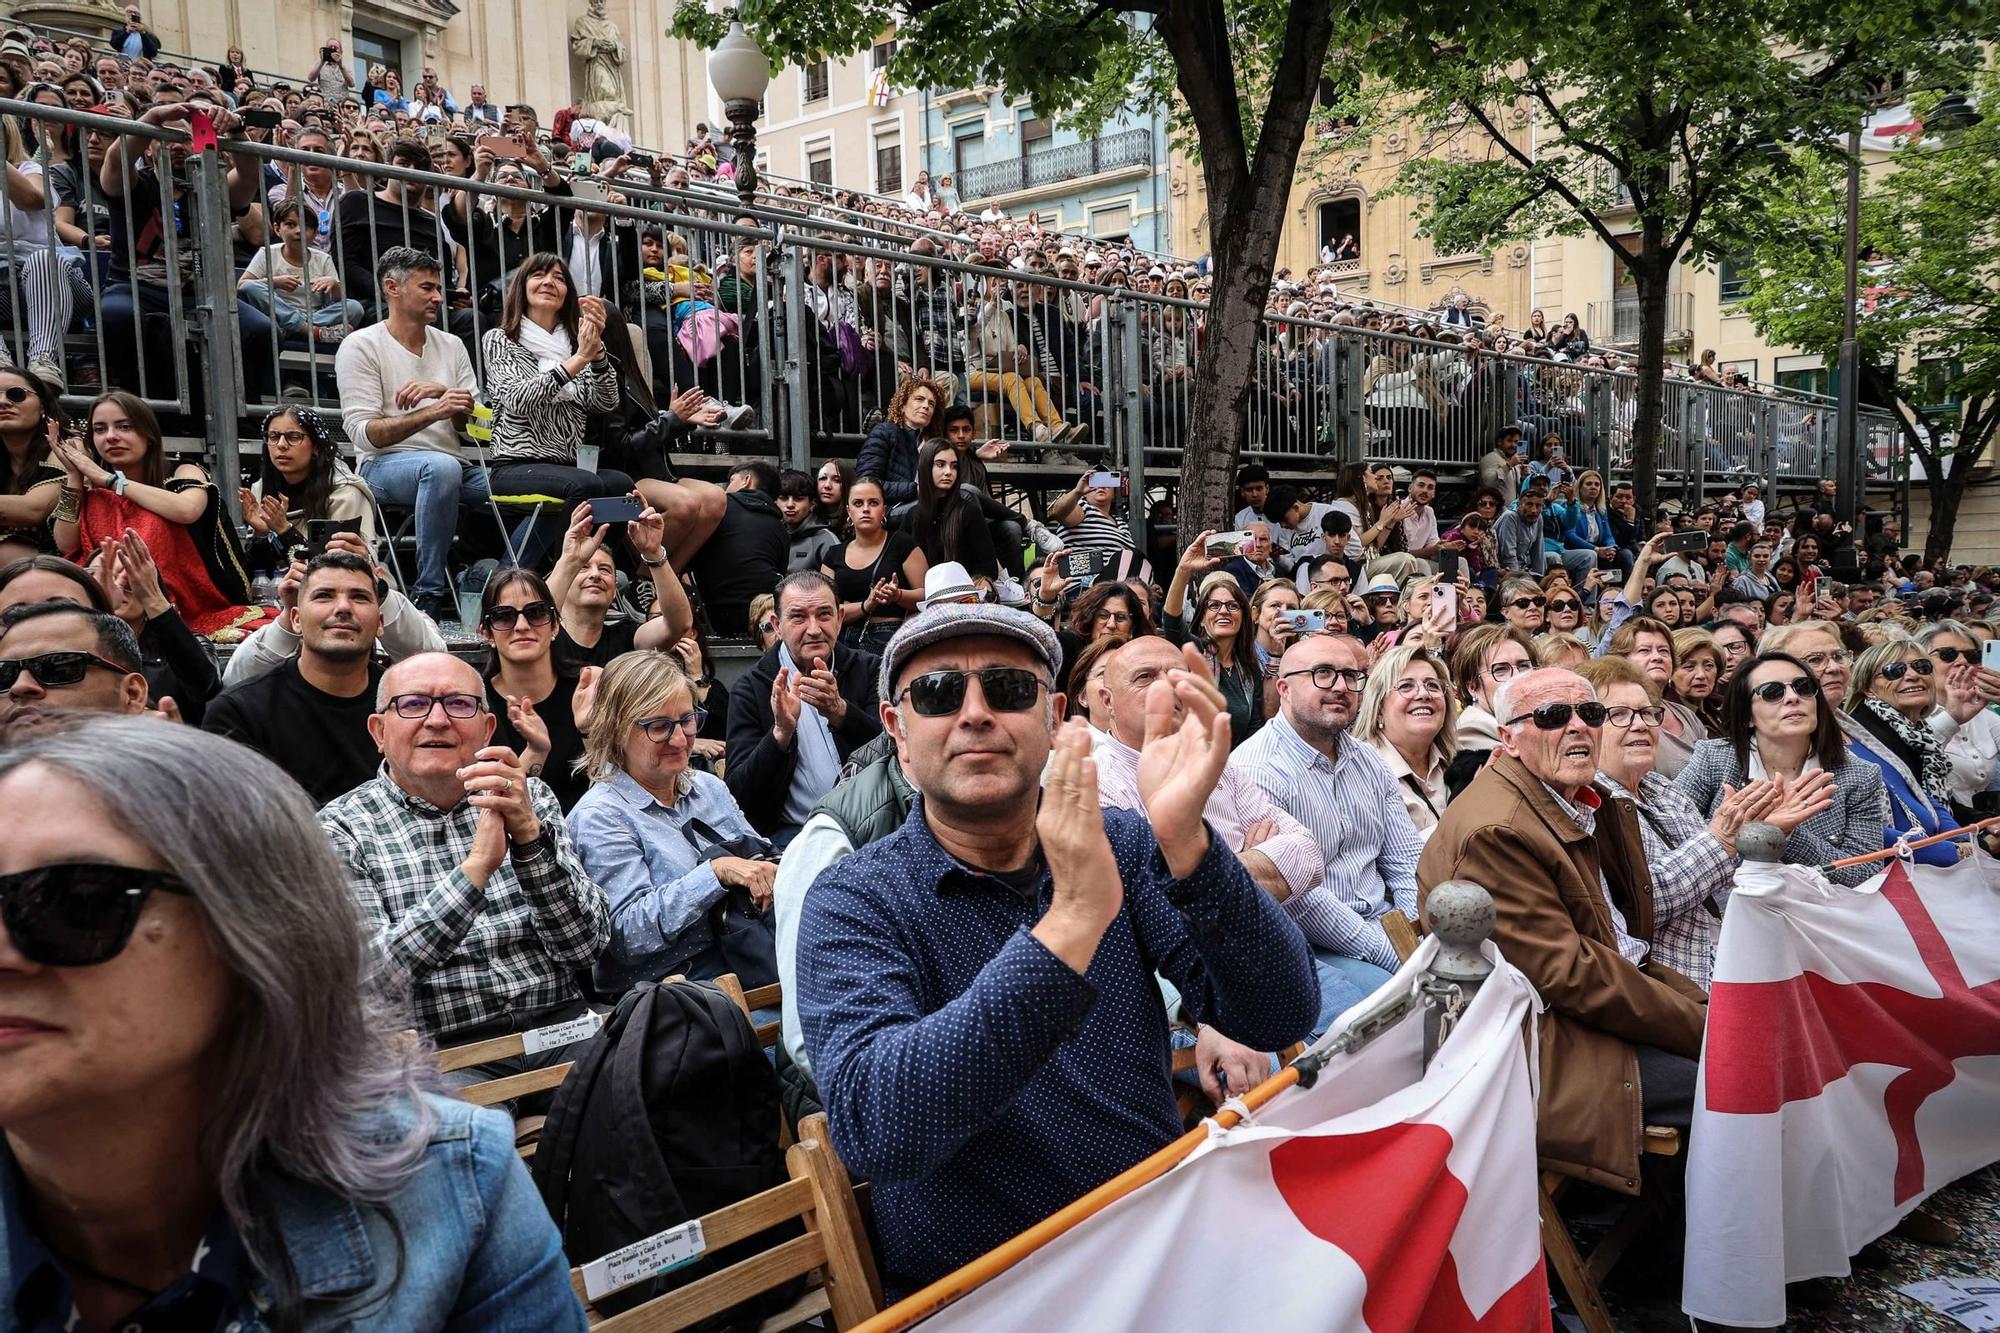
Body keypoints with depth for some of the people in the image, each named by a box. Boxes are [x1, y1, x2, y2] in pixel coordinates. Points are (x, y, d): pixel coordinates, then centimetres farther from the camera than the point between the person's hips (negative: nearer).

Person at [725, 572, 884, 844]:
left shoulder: (869, 669, 10)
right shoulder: (750, 688, 4)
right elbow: (737, 793, -3)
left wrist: (839, 711, -21)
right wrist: (781, 732, -21)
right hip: (791, 831, -2)